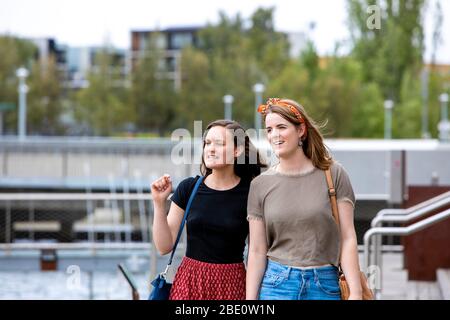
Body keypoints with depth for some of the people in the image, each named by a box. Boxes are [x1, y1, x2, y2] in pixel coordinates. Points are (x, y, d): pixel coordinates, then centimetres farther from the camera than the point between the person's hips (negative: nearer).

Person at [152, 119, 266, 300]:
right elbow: (164, 246, 0)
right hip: (189, 281, 2)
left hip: (231, 284, -2)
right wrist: (159, 203, -9)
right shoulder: (188, 188, 0)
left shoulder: (250, 194, -5)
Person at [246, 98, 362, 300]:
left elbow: (347, 239, -2)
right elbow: (257, 251, 4)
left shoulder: (333, 174, 1)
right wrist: (250, 300, -1)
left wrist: (355, 293, -9)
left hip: (326, 286, -1)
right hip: (277, 284, 1)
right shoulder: (260, 185, 4)